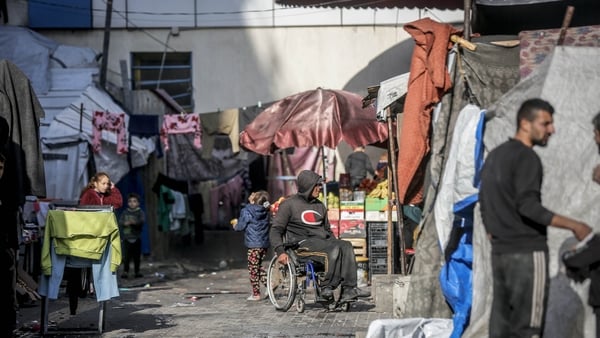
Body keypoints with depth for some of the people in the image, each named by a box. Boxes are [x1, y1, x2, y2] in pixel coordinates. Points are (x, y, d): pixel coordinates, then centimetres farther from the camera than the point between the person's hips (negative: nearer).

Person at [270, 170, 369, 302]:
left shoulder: (320, 205, 23)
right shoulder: (289, 204, 4)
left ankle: (349, 289, -33)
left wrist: (335, 242, 14)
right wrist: (280, 252, -15)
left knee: (346, 246, -25)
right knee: (333, 250, -33)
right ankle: (327, 287, -28)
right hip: (303, 244, -6)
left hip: (323, 241, 6)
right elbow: (275, 230, 0)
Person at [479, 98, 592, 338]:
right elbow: (529, 207, -20)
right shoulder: (526, 157, -11)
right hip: (527, 252, -9)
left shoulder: (495, 156, 16)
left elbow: (485, 204, 21)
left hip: (500, 252, 9)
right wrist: (573, 226, -15)